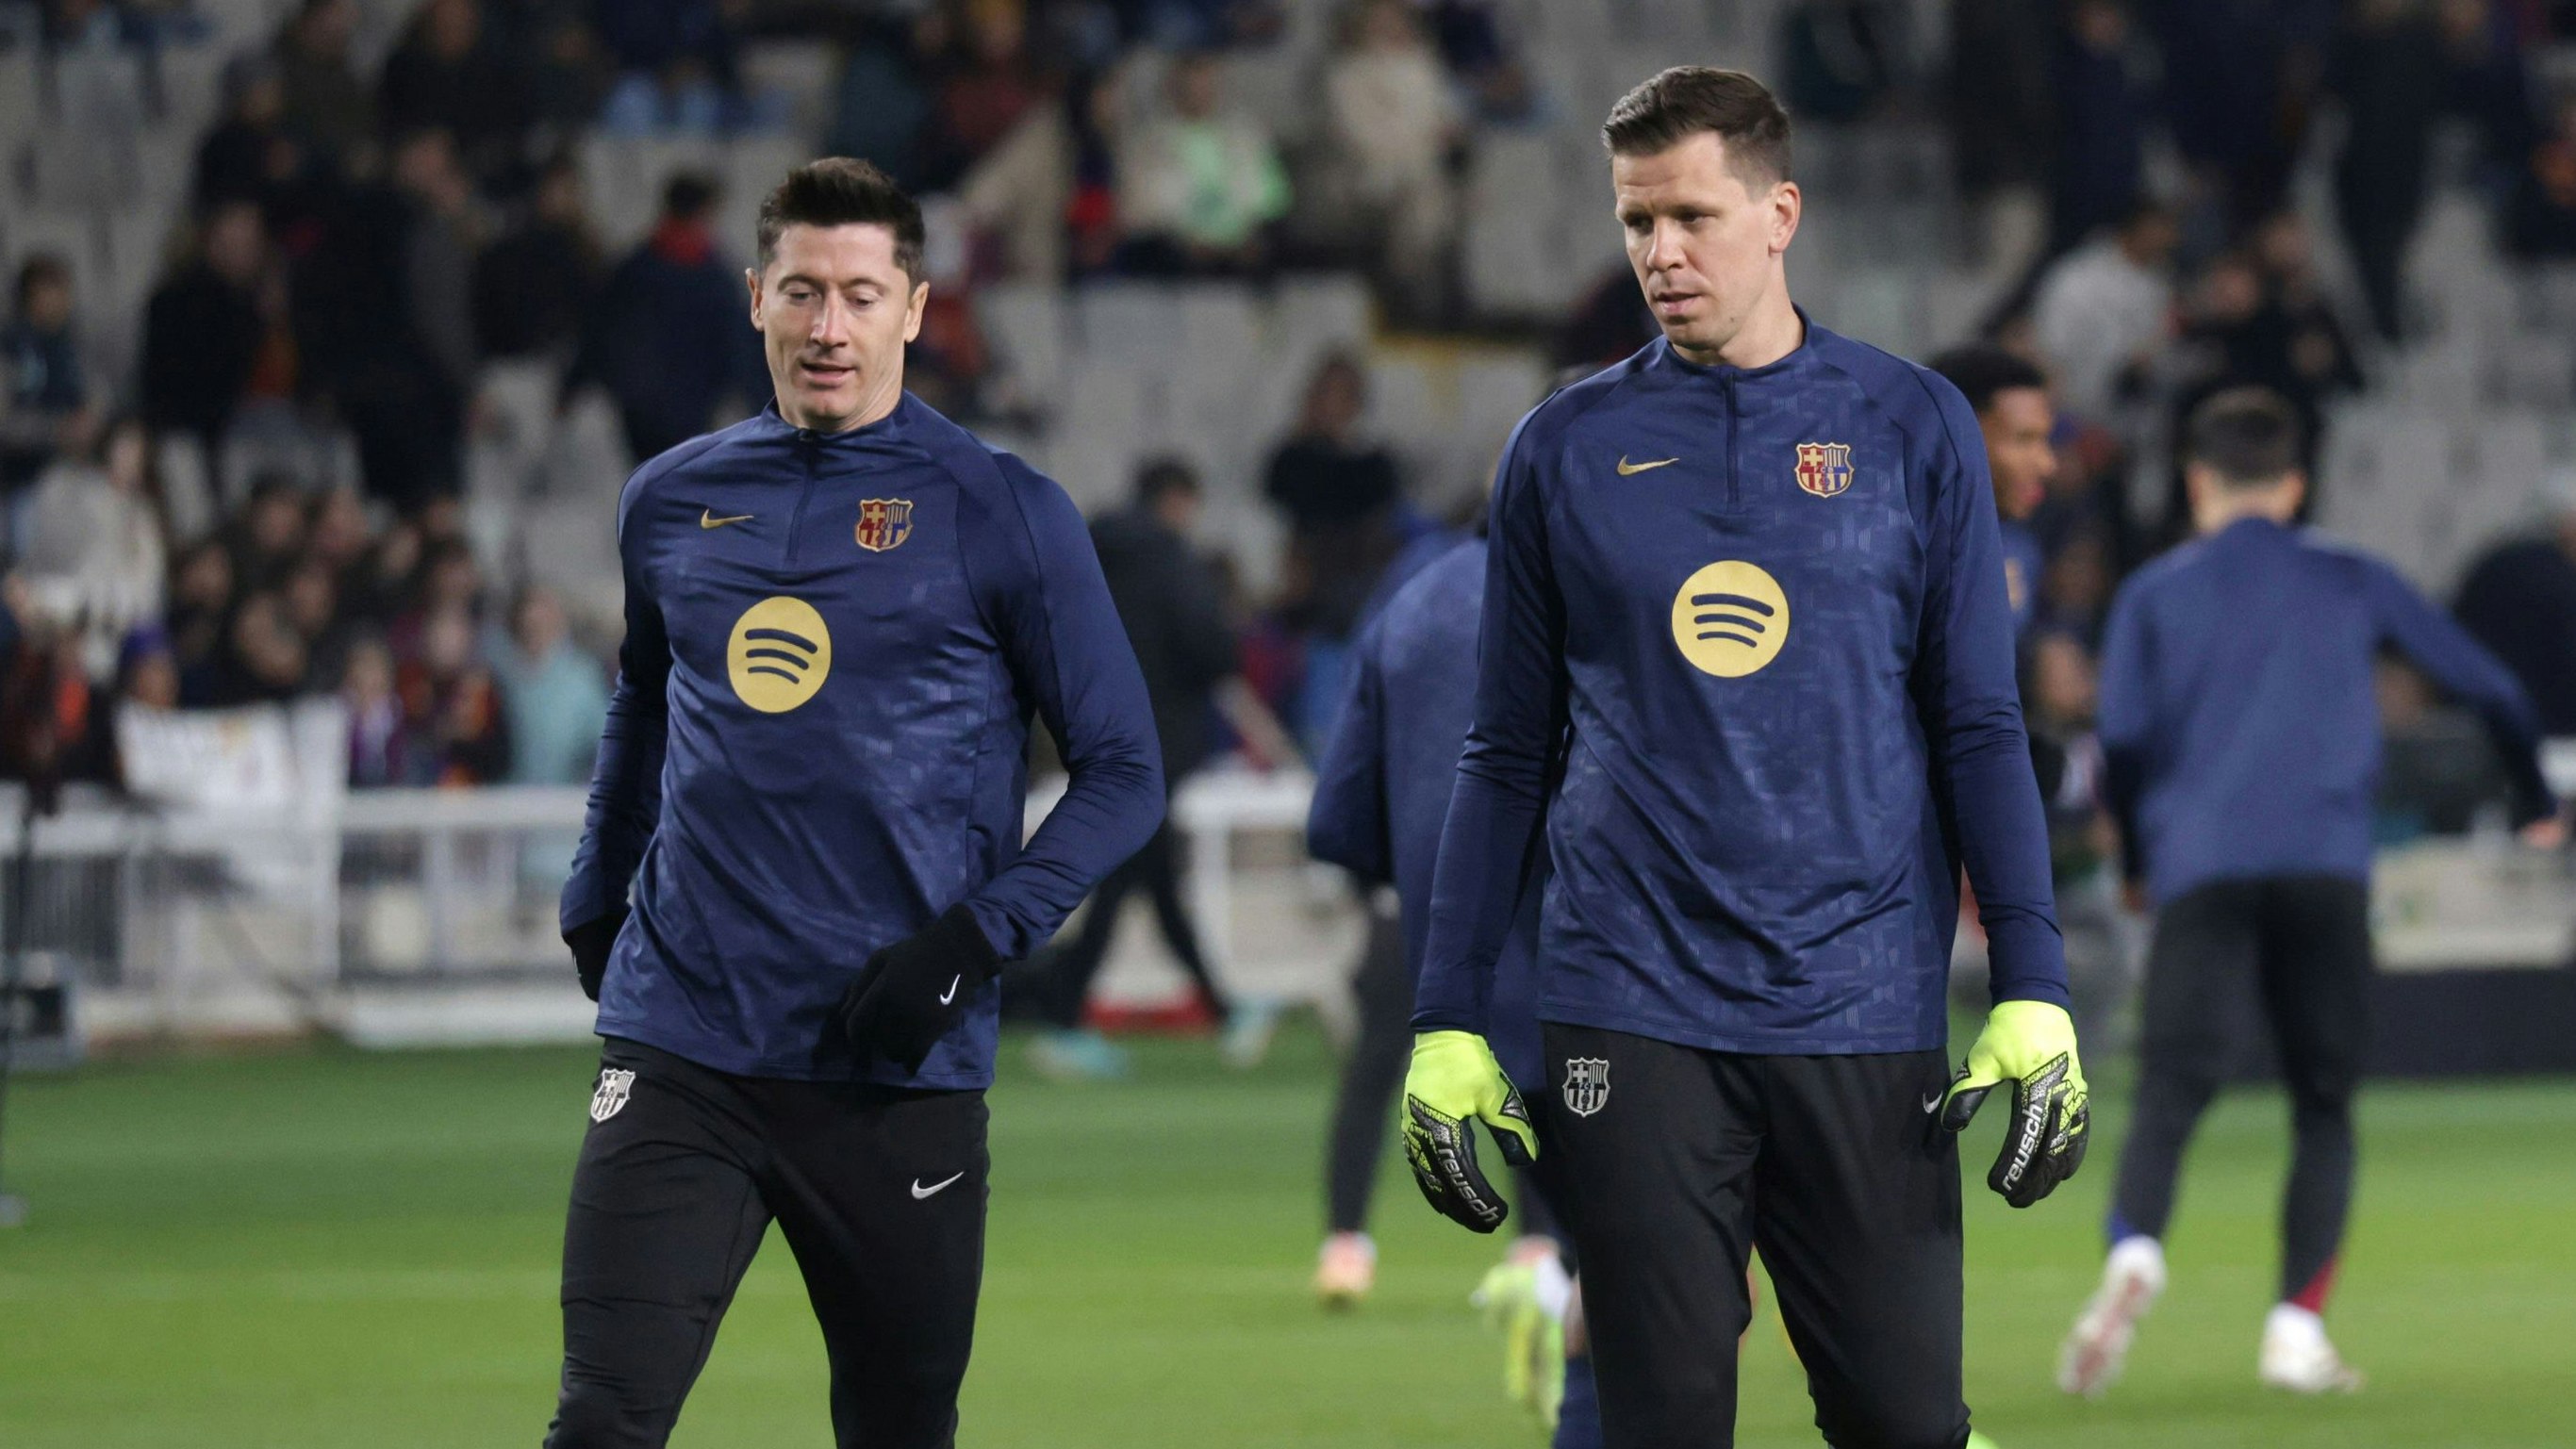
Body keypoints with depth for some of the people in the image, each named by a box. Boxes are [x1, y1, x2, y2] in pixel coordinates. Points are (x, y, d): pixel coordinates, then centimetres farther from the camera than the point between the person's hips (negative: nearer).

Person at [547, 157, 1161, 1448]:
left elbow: (1123, 774, -1)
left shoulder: (1003, 516, -2)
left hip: (896, 1074, -2)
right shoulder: (670, 503, 10)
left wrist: (979, 937, -12)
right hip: (681, 1045, 2)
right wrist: (591, 902, 23)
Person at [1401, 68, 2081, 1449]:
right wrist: (1447, 1024, 5)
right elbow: (1509, 754, 11)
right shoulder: (1568, 446, 8)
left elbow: (1979, 728, 6)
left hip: (1865, 1016, 0)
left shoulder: (1911, 427, 6)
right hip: (1633, 1015, 1)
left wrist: (2031, 995, -4)